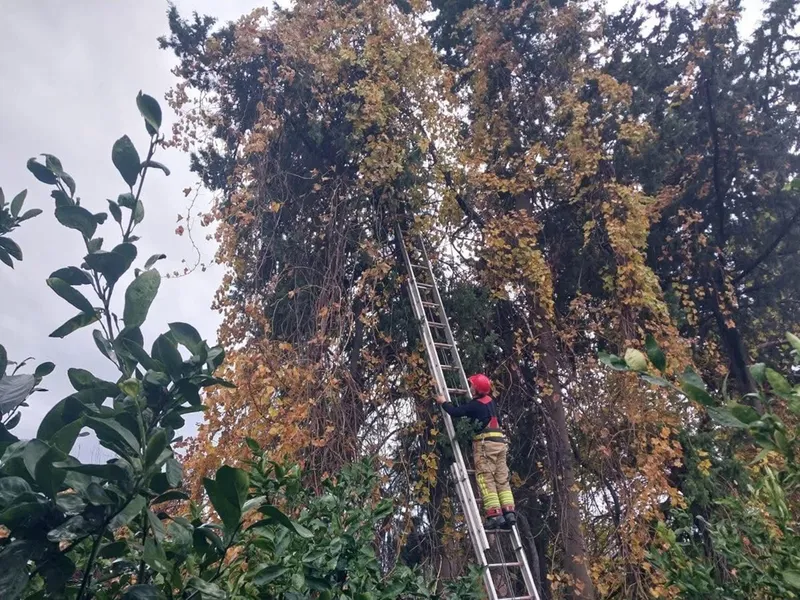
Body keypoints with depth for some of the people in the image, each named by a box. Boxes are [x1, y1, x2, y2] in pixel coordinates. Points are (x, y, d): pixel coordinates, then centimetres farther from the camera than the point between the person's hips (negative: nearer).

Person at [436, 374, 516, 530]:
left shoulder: (475, 405, -7)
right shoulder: (490, 401, 16)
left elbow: (456, 412, -12)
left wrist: (443, 402, 4)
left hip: (485, 443, -8)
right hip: (500, 442, 8)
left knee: (486, 480, -7)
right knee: (502, 480, 7)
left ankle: (495, 515, -12)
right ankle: (509, 512, 0)